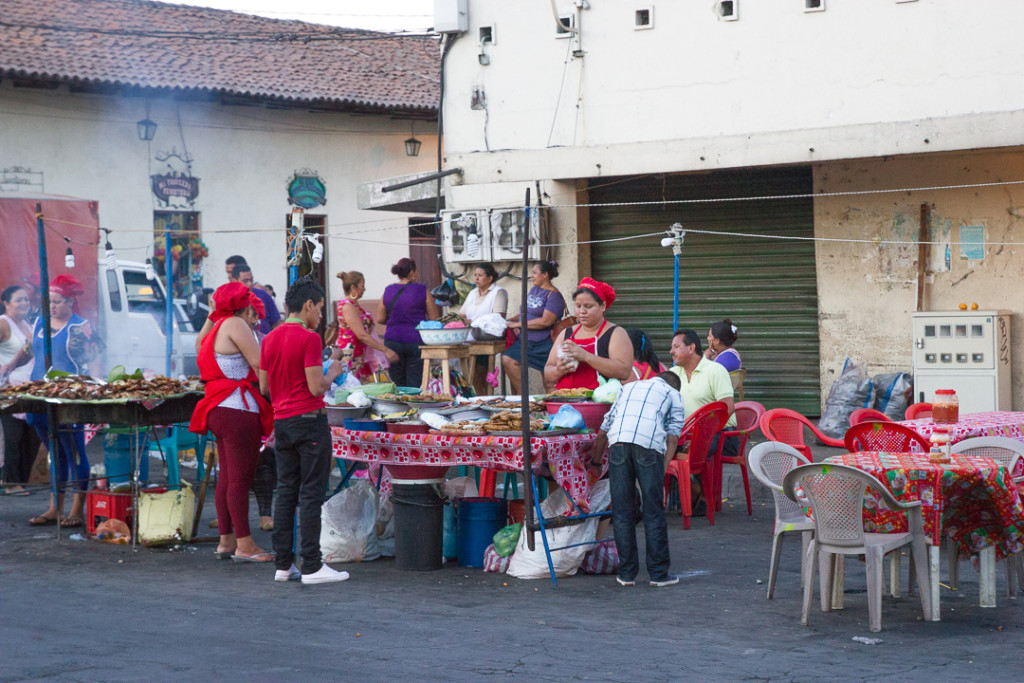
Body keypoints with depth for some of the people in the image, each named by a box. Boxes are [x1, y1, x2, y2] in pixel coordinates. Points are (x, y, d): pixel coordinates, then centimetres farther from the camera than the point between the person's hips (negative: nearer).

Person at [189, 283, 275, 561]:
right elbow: (260, 363, -12)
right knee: (241, 478, -8)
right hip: (238, 410, -10)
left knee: (227, 476, 13)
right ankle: (244, 545, -6)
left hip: (220, 410, 10)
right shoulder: (235, 324, -8)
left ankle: (226, 540, 17)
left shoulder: (217, 328, 22)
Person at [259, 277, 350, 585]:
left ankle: (283, 564, 12)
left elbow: (264, 387, 12)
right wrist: (333, 372, 2)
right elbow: (317, 387, -16)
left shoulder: (270, 339, 8)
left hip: (281, 421, 7)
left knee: (286, 492, 10)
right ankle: (312, 566, -3)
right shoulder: (309, 338, -13)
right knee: (311, 494, -4)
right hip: (309, 420, -7)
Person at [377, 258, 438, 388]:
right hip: (416, 342, -3)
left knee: (398, 385, 10)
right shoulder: (422, 290, -5)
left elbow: (380, 319, 6)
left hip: (393, 342, 3)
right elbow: (434, 318, -2)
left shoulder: (388, 291, 3)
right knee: (414, 386, -1)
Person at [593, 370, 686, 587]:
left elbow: (603, 431, 33)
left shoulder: (628, 387, 35)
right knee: (653, 512, 4)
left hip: (618, 442, 3)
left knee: (622, 512, 7)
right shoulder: (673, 394, 25)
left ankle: (627, 573, 10)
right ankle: (659, 573, 7)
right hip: (649, 444, -3)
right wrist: (662, 472, 6)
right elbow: (672, 437, 10)